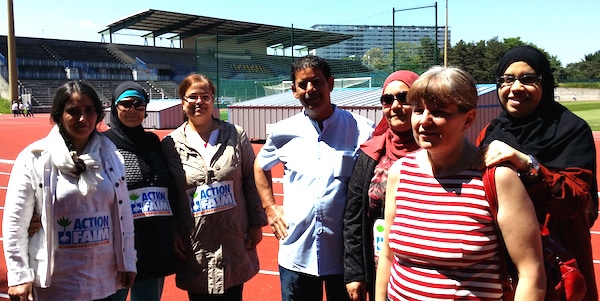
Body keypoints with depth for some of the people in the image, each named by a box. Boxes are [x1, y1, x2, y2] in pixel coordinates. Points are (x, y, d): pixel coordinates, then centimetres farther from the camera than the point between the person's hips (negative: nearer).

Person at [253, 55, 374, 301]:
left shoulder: (361, 130, -5)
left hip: (345, 252, -2)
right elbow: (260, 166, 20)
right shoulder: (284, 132, 2)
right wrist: (270, 208, 10)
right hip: (296, 253, 2)